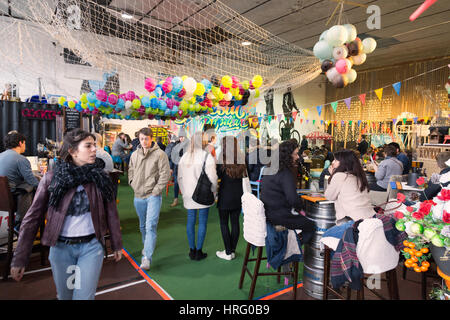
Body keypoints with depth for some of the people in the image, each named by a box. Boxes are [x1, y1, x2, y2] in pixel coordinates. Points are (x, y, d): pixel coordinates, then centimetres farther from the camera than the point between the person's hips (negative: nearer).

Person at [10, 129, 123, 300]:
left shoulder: (100, 176, -5)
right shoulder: (52, 178, -8)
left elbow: (111, 211, 1)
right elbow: (33, 217, -4)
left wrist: (117, 244, 7)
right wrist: (20, 259, -5)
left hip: (91, 246, 0)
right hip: (61, 247, 1)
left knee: (84, 296, 0)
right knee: (65, 296, 19)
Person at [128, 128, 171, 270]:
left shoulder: (160, 154, -8)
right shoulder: (135, 154, 8)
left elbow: (165, 174, -10)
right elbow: (131, 171, 20)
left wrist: (156, 190, -14)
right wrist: (133, 184, 7)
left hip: (153, 196, -5)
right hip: (138, 196, 6)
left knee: (151, 226, -12)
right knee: (143, 226, 20)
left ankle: (147, 257, -10)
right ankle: (147, 246, 42)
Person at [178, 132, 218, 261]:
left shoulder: (185, 156, 3)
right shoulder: (207, 156, -13)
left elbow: (180, 177, 8)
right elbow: (212, 178, -15)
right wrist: (214, 192, 1)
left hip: (189, 195, 5)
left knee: (190, 221, 13)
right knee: (202, 222, 6)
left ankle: (192, 250, 23)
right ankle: (198, 252, 15)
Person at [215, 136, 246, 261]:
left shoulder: (222, 161, -15)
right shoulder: (241, 160, -2)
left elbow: (217, 176, -7)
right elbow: (245, 176, 7)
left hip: (225, 197, -4)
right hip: (238, 196, 5)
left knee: (224, 223, 8)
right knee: (235, 222, 12)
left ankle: (228, 252, 12)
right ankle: (233, 250, 22)